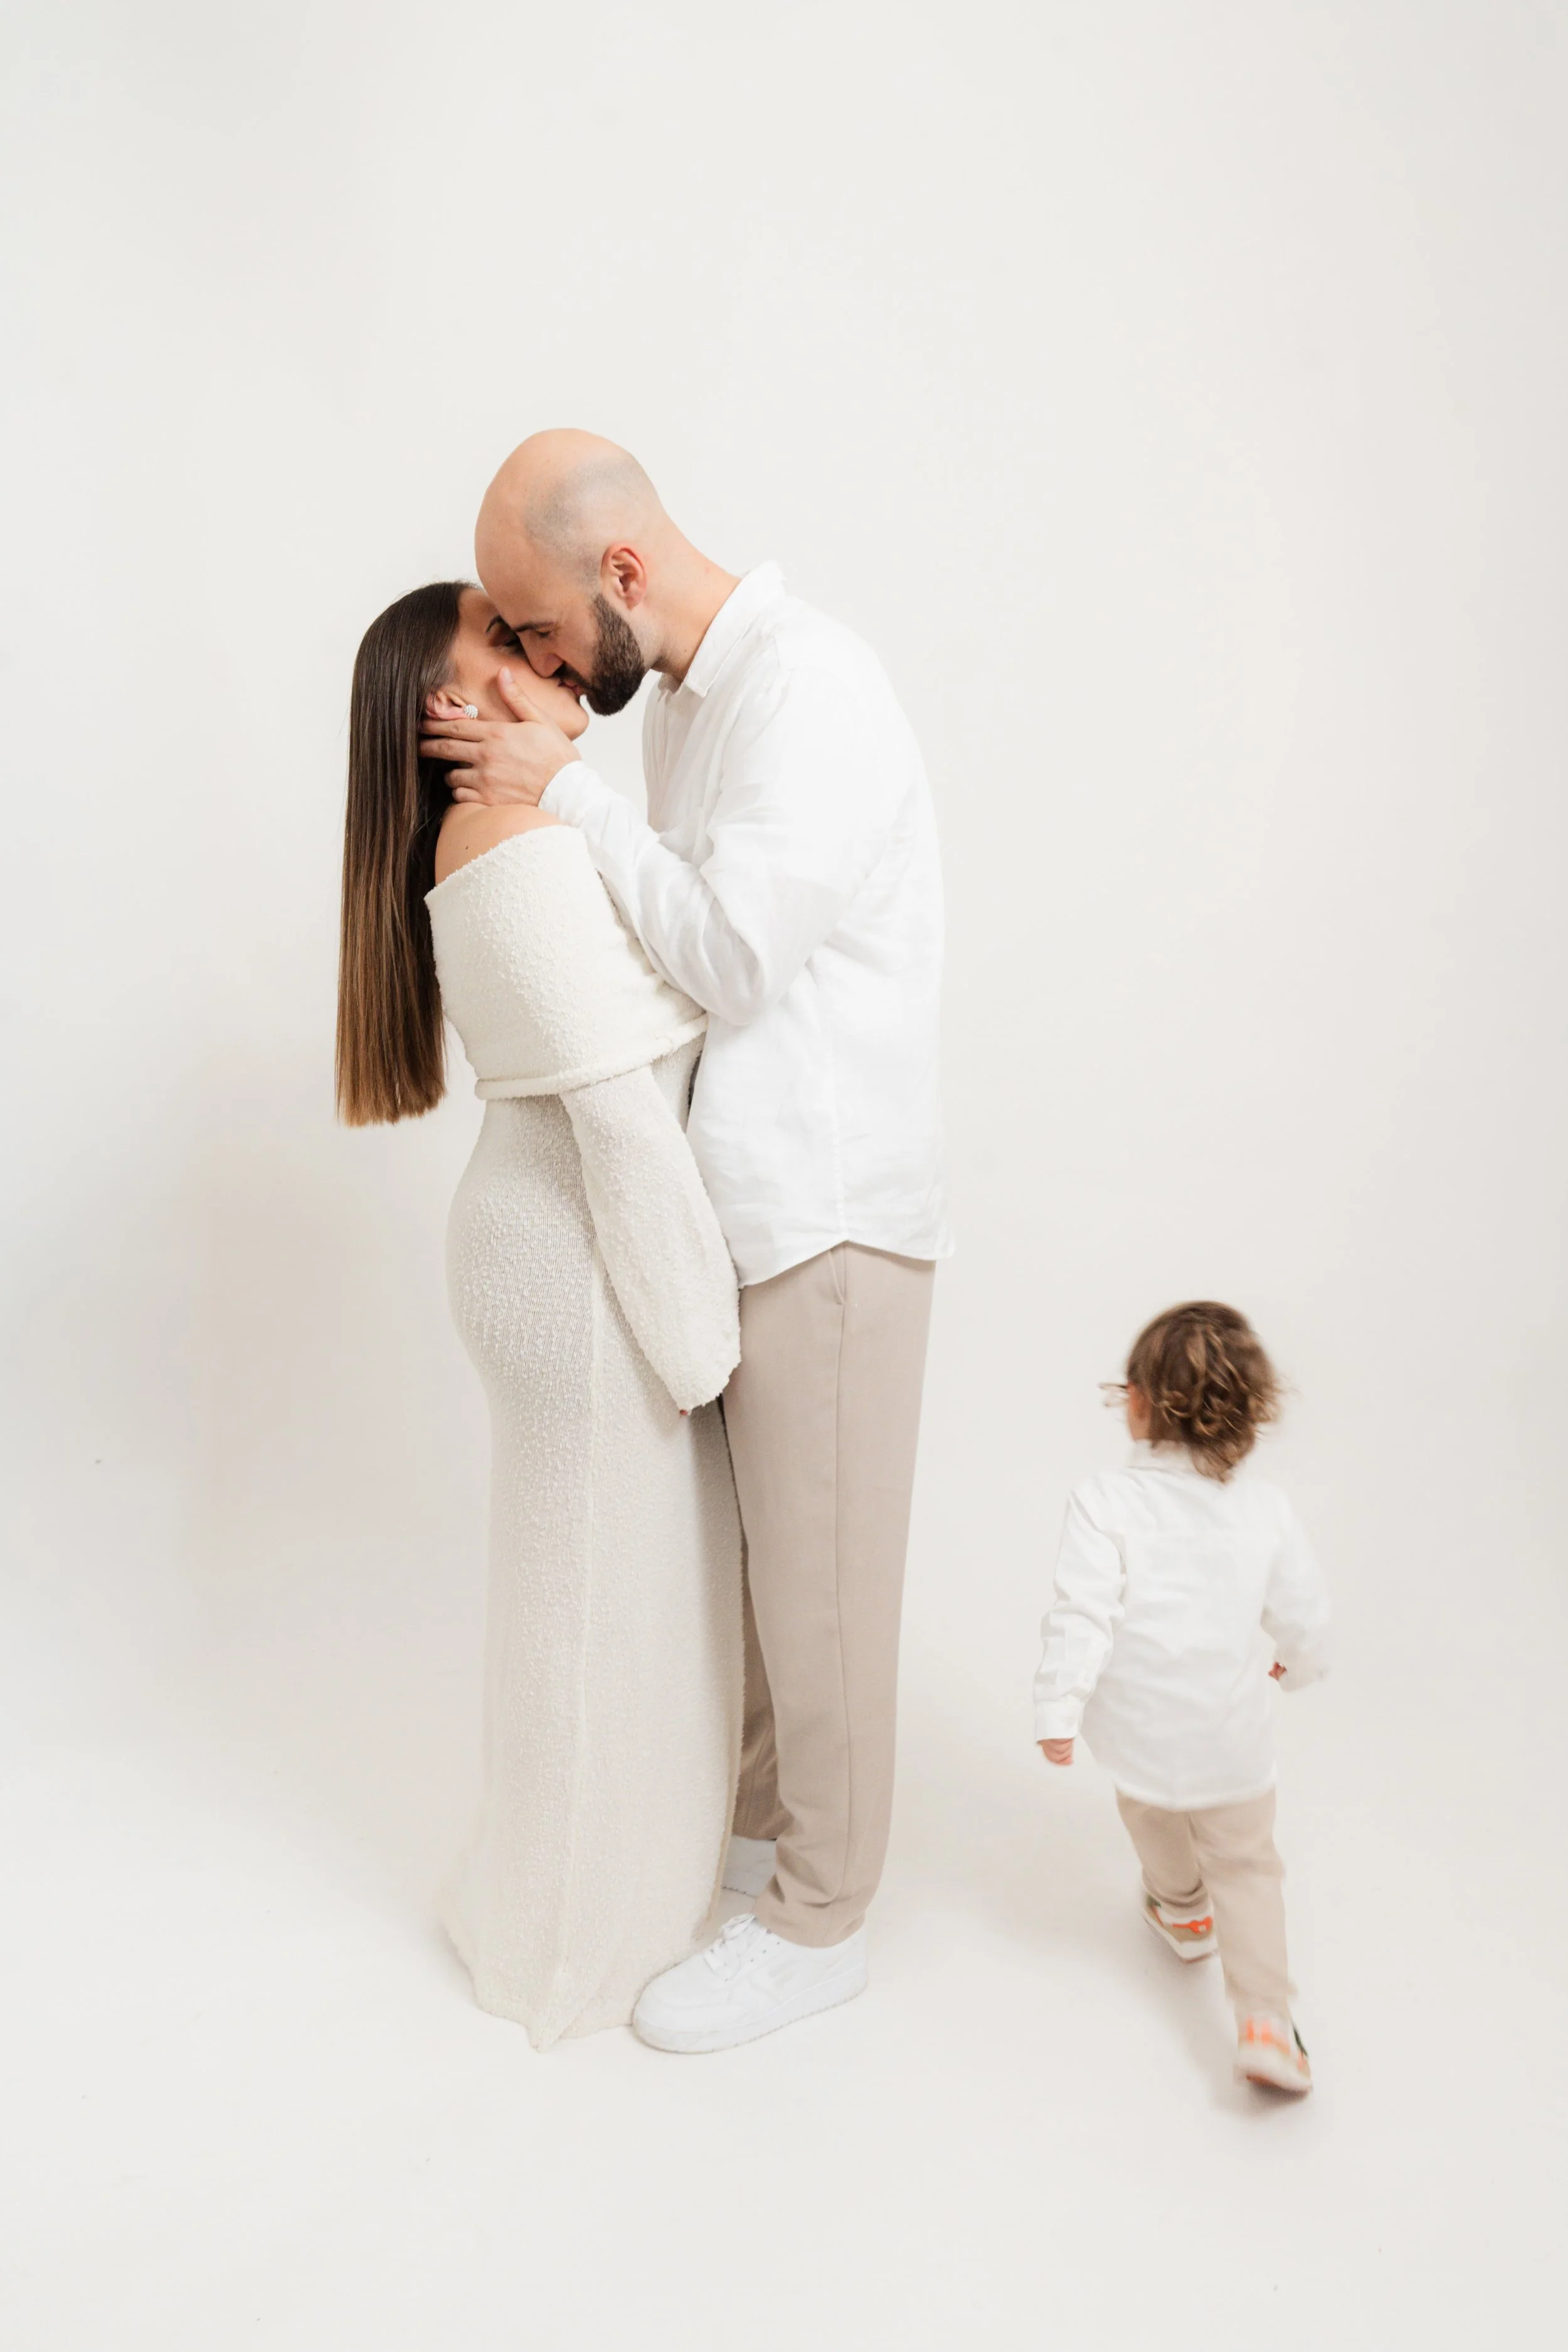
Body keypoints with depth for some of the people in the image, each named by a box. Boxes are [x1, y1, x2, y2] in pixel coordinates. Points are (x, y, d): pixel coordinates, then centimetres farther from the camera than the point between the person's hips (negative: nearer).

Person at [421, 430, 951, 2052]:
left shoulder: (811, 686, -17)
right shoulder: (684, 700, 11)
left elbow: (735, 955, -23)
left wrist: (566, 792, -15)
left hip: (829, 1216, -9)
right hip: (743, 1202, 9)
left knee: (819, 1579, 5)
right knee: (750, 1547, 20)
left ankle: (816, 1924, 24)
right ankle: (765, 1817, 41)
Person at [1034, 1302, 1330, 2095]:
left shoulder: (1105, 1503, -18)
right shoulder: (1267, 1511, -7)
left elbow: (1081, 1616, -22)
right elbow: (1304, 1615, 3)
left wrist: (1058, 1710, -14)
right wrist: (1298, 1663, 24)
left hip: (1139, 1733, -1)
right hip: (1234, 1740, 1)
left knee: (1148, 1810, 30)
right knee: (1246, 1866, 17)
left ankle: (1182, 1908, 55)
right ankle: (1264, 2018, 3)